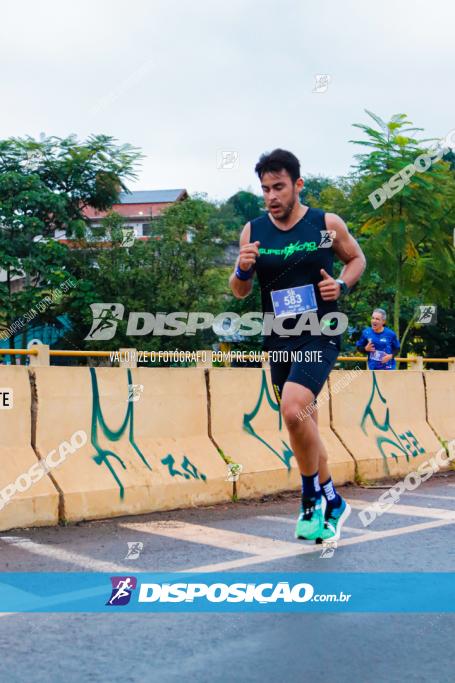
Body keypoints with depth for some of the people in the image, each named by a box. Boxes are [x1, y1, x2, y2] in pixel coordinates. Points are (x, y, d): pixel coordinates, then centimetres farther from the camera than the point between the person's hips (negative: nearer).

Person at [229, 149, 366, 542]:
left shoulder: (328, 224, -4)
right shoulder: (253, 231, 3)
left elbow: (357, 258, 12)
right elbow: (240, 292, 8)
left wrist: (342, 285, -7)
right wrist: (242, 270, -14)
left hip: (320, 336, -4)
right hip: (279, 342, 4)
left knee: (293, 410, -25)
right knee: (304, 426, 13)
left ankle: (312, 497, -3)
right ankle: (332, 503, 32)